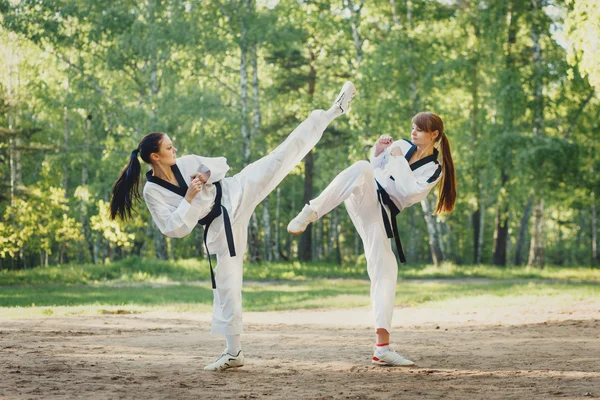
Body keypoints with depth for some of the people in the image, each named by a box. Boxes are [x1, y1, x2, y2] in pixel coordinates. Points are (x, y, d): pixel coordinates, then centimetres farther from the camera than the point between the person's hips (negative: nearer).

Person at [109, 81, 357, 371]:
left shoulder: (185, 163, -2)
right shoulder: (153, 192, -10)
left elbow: (220, 164, 9)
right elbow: (173, 228, -15)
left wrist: (206, 176, -12)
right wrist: (189, 198, -22)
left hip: (235, 195, 2)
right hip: (219, 226, -2)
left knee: (281, 157, -8)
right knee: (226, 284, -3)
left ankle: (333, 112, -6)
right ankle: (233, 352, 9)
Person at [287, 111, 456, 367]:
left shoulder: (434, 170, 6)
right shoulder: (402, 145, 13)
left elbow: (410, 191, -11)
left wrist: (399, 160, -8)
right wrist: (378, 151, 1)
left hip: (379, 214, 0)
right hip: (364, 195, 0)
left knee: (385, 271, -12)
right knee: (362, 169, -35)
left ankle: (382, 348, -9)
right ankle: (311, 212, -38)